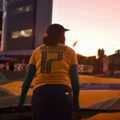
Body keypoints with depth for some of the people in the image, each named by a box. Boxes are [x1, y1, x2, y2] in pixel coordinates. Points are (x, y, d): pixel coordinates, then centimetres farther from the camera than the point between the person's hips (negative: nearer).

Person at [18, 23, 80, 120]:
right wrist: (76, 102, 13)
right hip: (62, 92, -1)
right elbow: (74, 79, 7)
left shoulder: (37, 51, 16)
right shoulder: (69, 51, 13)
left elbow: (28, 78, 11)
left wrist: (21, 100, 15)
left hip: (40, 93, 2)